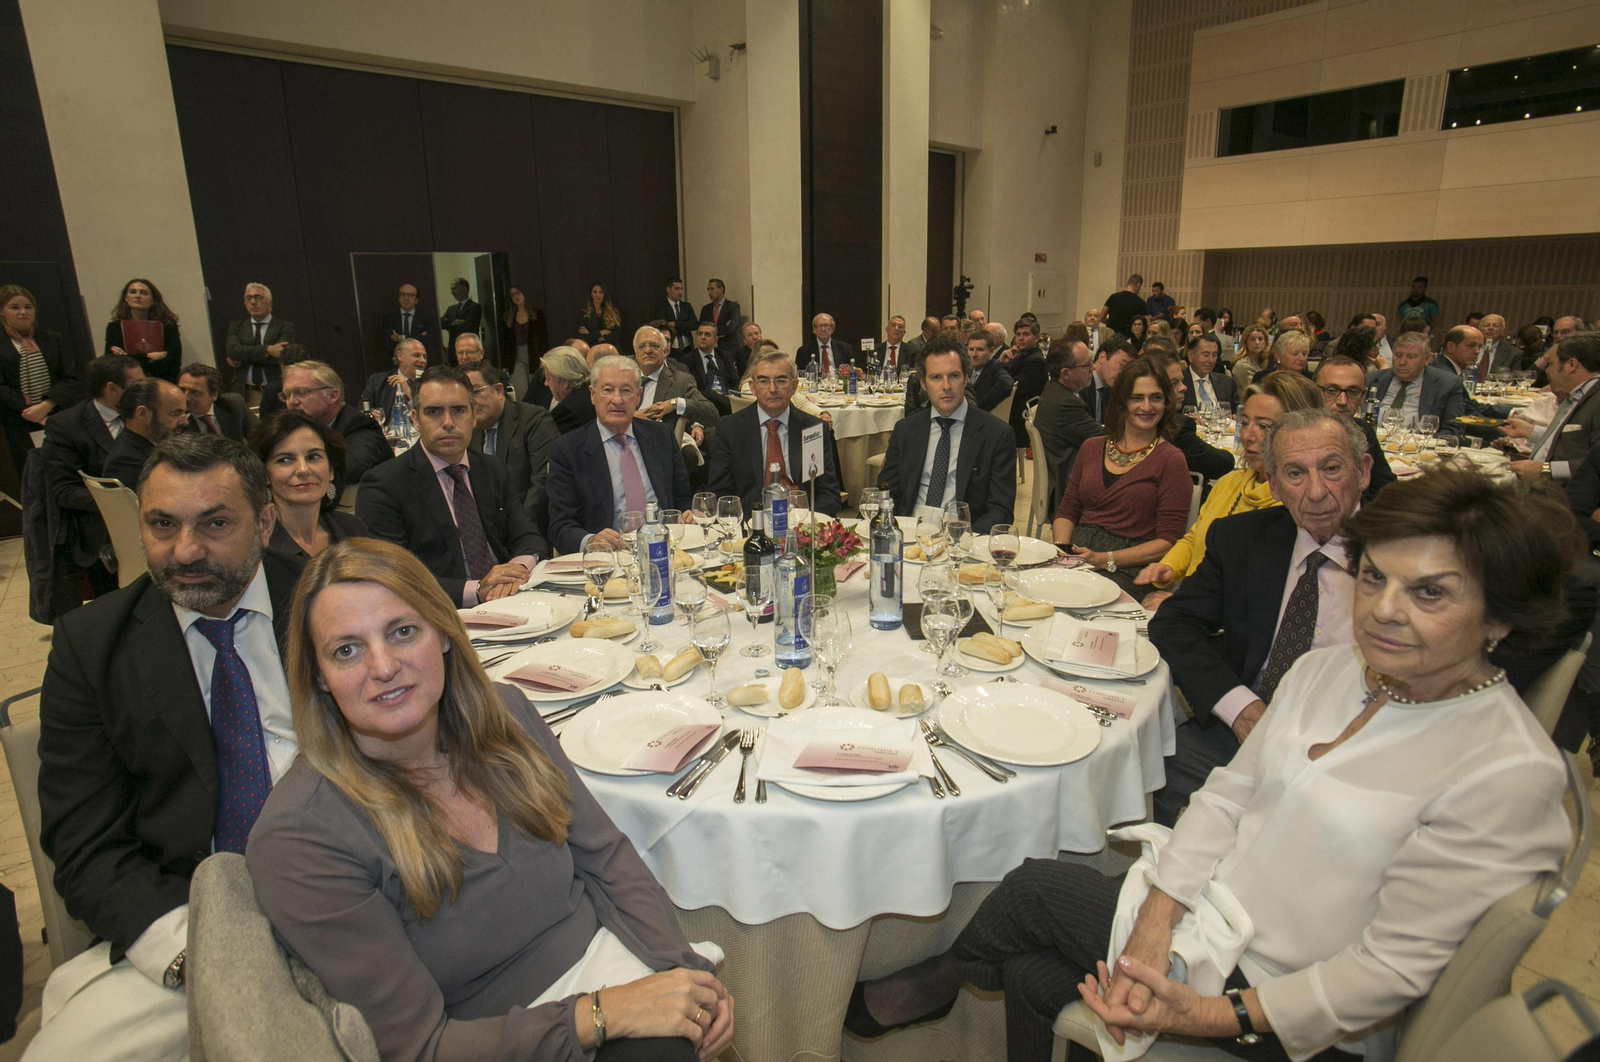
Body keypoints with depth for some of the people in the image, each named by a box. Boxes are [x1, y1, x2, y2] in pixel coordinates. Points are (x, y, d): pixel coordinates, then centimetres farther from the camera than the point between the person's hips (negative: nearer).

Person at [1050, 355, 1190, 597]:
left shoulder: (1171, 460, 1)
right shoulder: (1091, 448, 15)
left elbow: (1168, 541, -3)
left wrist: (1106, 559, -14)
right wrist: (1062, 547, -3)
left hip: (1130, 568, -4)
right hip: (1076, 556, 4)